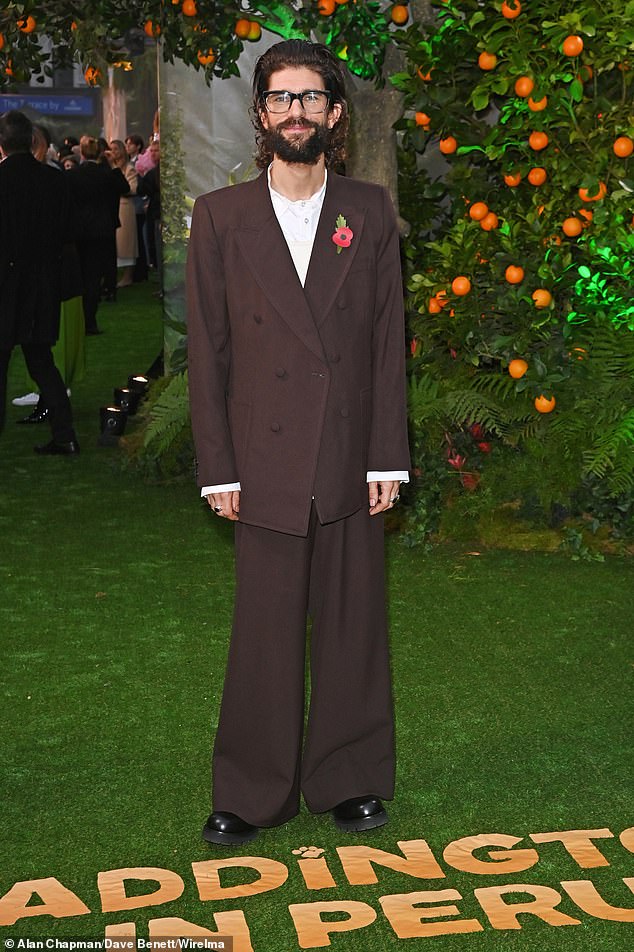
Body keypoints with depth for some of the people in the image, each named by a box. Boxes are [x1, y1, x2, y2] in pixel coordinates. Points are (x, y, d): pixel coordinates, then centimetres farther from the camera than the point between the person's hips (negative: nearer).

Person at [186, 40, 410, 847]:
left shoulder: (369, 212, 6)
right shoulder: (221, 216, 3)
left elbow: (387, 340, 4)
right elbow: (207, 350, 1)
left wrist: (388, 457, -2)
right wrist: (218, 469, -3)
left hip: (352, 462, 1)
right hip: (265, 467, -1)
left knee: (352, 628, 10)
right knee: (264, 635, 6)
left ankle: (350, 780, 27)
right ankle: (253, 792, 22)